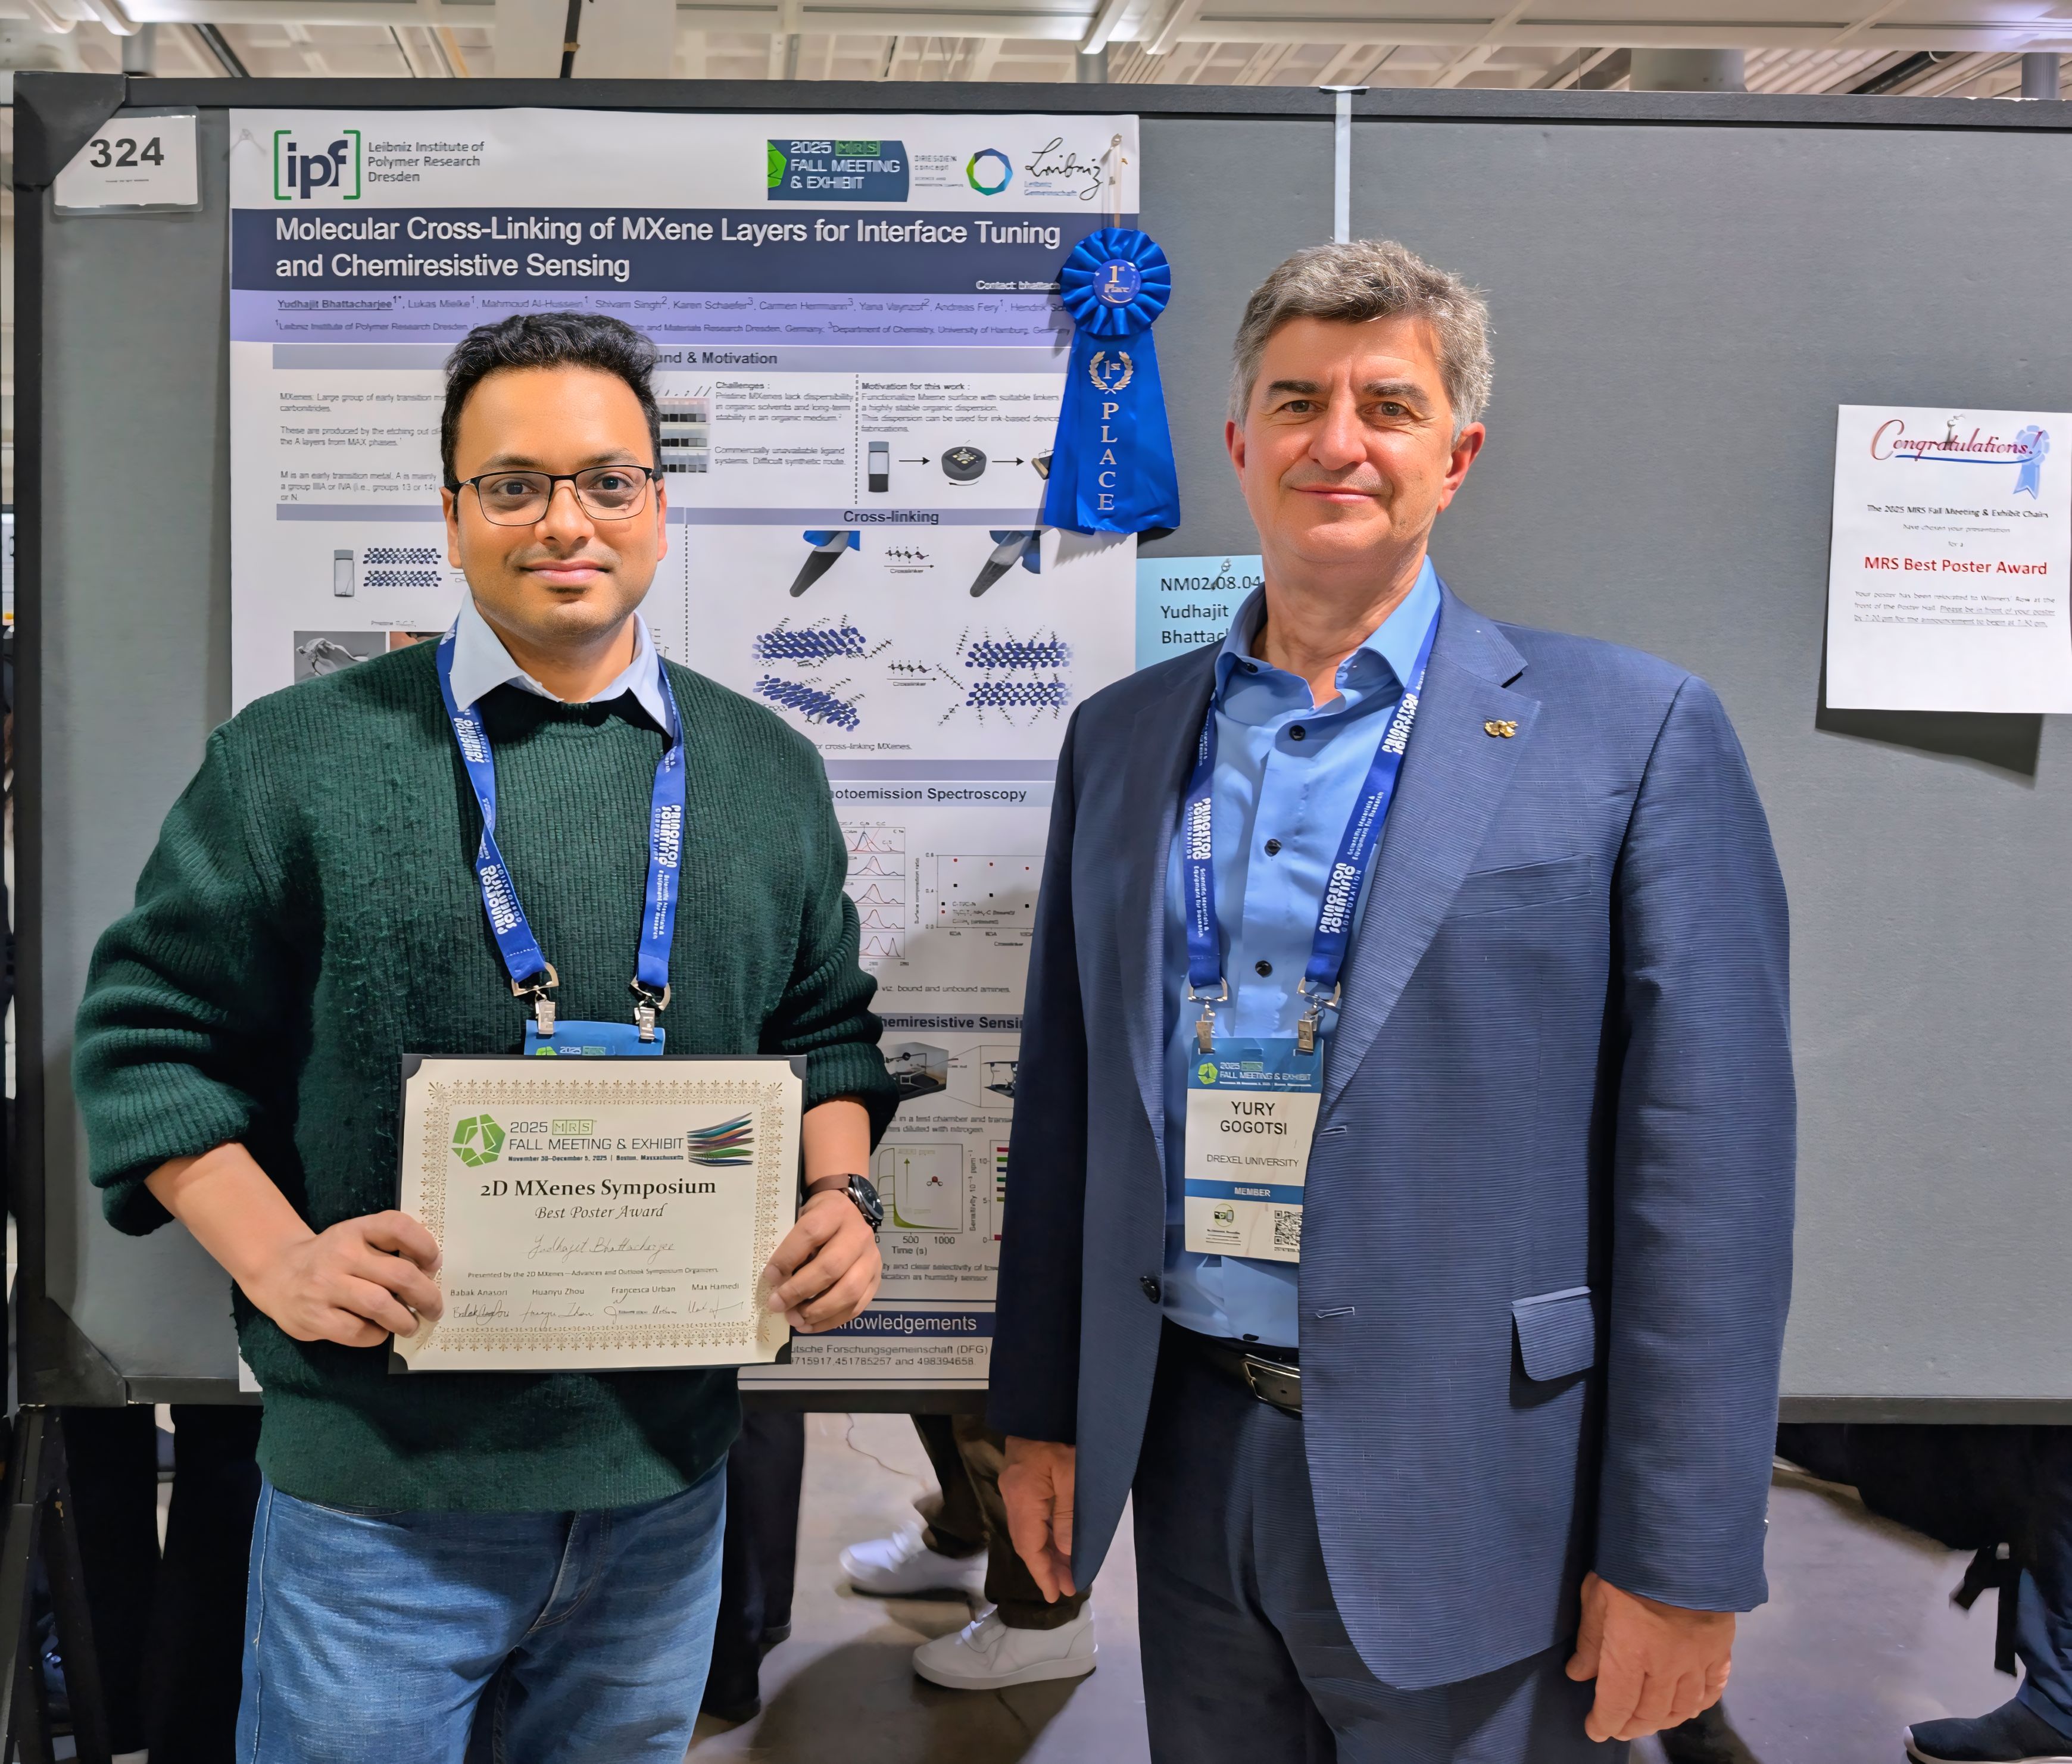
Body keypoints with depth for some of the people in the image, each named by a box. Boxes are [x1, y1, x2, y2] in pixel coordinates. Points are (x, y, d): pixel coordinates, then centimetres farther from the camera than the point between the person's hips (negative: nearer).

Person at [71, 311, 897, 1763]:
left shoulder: (770, 774, 7)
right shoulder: (301, 759, -4)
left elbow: (829, 1031, 16)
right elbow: (150, 1035, -1)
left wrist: (843, 1197, -3)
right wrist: (275, 1257, -14)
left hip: (667, 1476, 4)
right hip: (381, 1480, -3)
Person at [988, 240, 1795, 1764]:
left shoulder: (1636, 736, -6)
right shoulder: (1124, 737, 8)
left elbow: (1711, 1170, -10)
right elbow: (1067, 1100, 12)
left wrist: (1680, 1560, -11)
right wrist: (1043, 1411, 11)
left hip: (1469, 1500, -4)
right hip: (1194, 1461, 4)